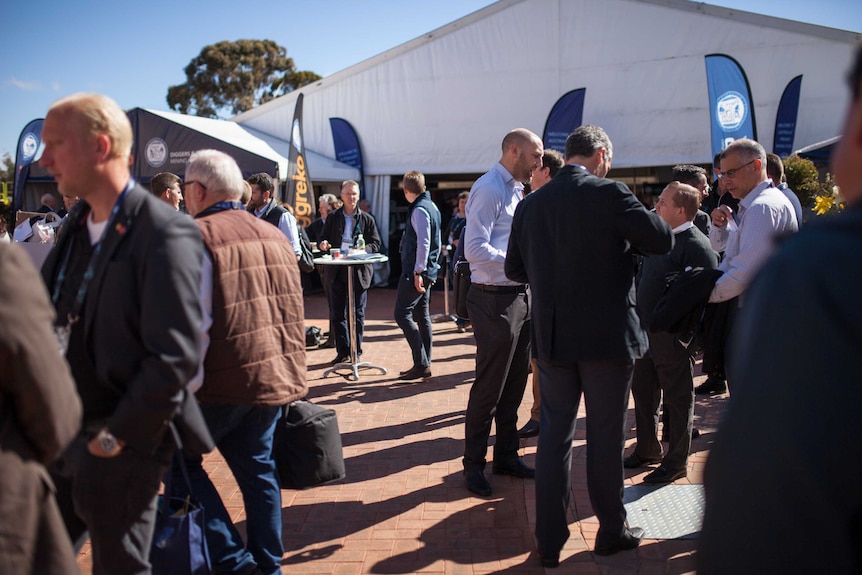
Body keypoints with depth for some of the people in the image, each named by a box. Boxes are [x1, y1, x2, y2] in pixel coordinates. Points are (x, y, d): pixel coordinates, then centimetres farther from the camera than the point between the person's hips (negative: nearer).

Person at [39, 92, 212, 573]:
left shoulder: (164, 233, -19)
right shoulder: (78, 227, 9)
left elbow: (176, 356, -22)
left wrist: (115, 436, -16)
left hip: (122, 448, -8)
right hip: (60, 437, 8)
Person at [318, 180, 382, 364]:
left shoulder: (367, 219, 5)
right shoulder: (332, 218, 9)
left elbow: (376, 244, 2)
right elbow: (323, 239, 11)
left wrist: (362, 250, -17)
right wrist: (322, 244, -12)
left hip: (359, 271, -2)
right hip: (337, 272, 2)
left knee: (357, 314, 5)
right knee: (337, 314, 5)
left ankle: (356, 351, 15)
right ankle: (342, 351, 16)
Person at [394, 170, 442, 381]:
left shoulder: (419, 209, -14)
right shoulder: (431, 206, 16)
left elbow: (423, 243, -22)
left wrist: (418, 271, -21)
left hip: (415, 272, -10)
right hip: (427, 271, 10)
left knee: (402, 314, -8)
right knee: (422, 316, 12)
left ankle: (421, 364, -9)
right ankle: (424, 364, 17)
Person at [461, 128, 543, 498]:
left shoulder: (517, 189, 16)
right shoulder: (489, 189, -13)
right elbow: (475, 250, -22)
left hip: (520, 297, 9)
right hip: (496, 300, -9)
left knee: (514, 383, 17)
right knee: (489, 387, 1)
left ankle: (506, 455, 32)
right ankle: (474, 465, 18)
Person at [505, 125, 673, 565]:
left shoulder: (531, 203, 3)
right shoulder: (608, 194, -11)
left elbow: (515, 269, 10)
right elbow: (661, 241, -6)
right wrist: (626, 231, 11)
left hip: (551, 338, 4)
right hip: (607, 335, -3)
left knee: (553, 434, 12)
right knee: (606, 436, 10)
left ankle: (549, 540, 19)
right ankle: (612, 531, 28)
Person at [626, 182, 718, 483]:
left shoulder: (697, 245, -17)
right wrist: (637, 317, 12)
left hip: (673, 335, -9)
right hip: (646, 331, 9)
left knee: (677, 398, 6)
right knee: (643, 391, 18)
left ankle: (676, 461, 21)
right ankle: (647, 449, 36)